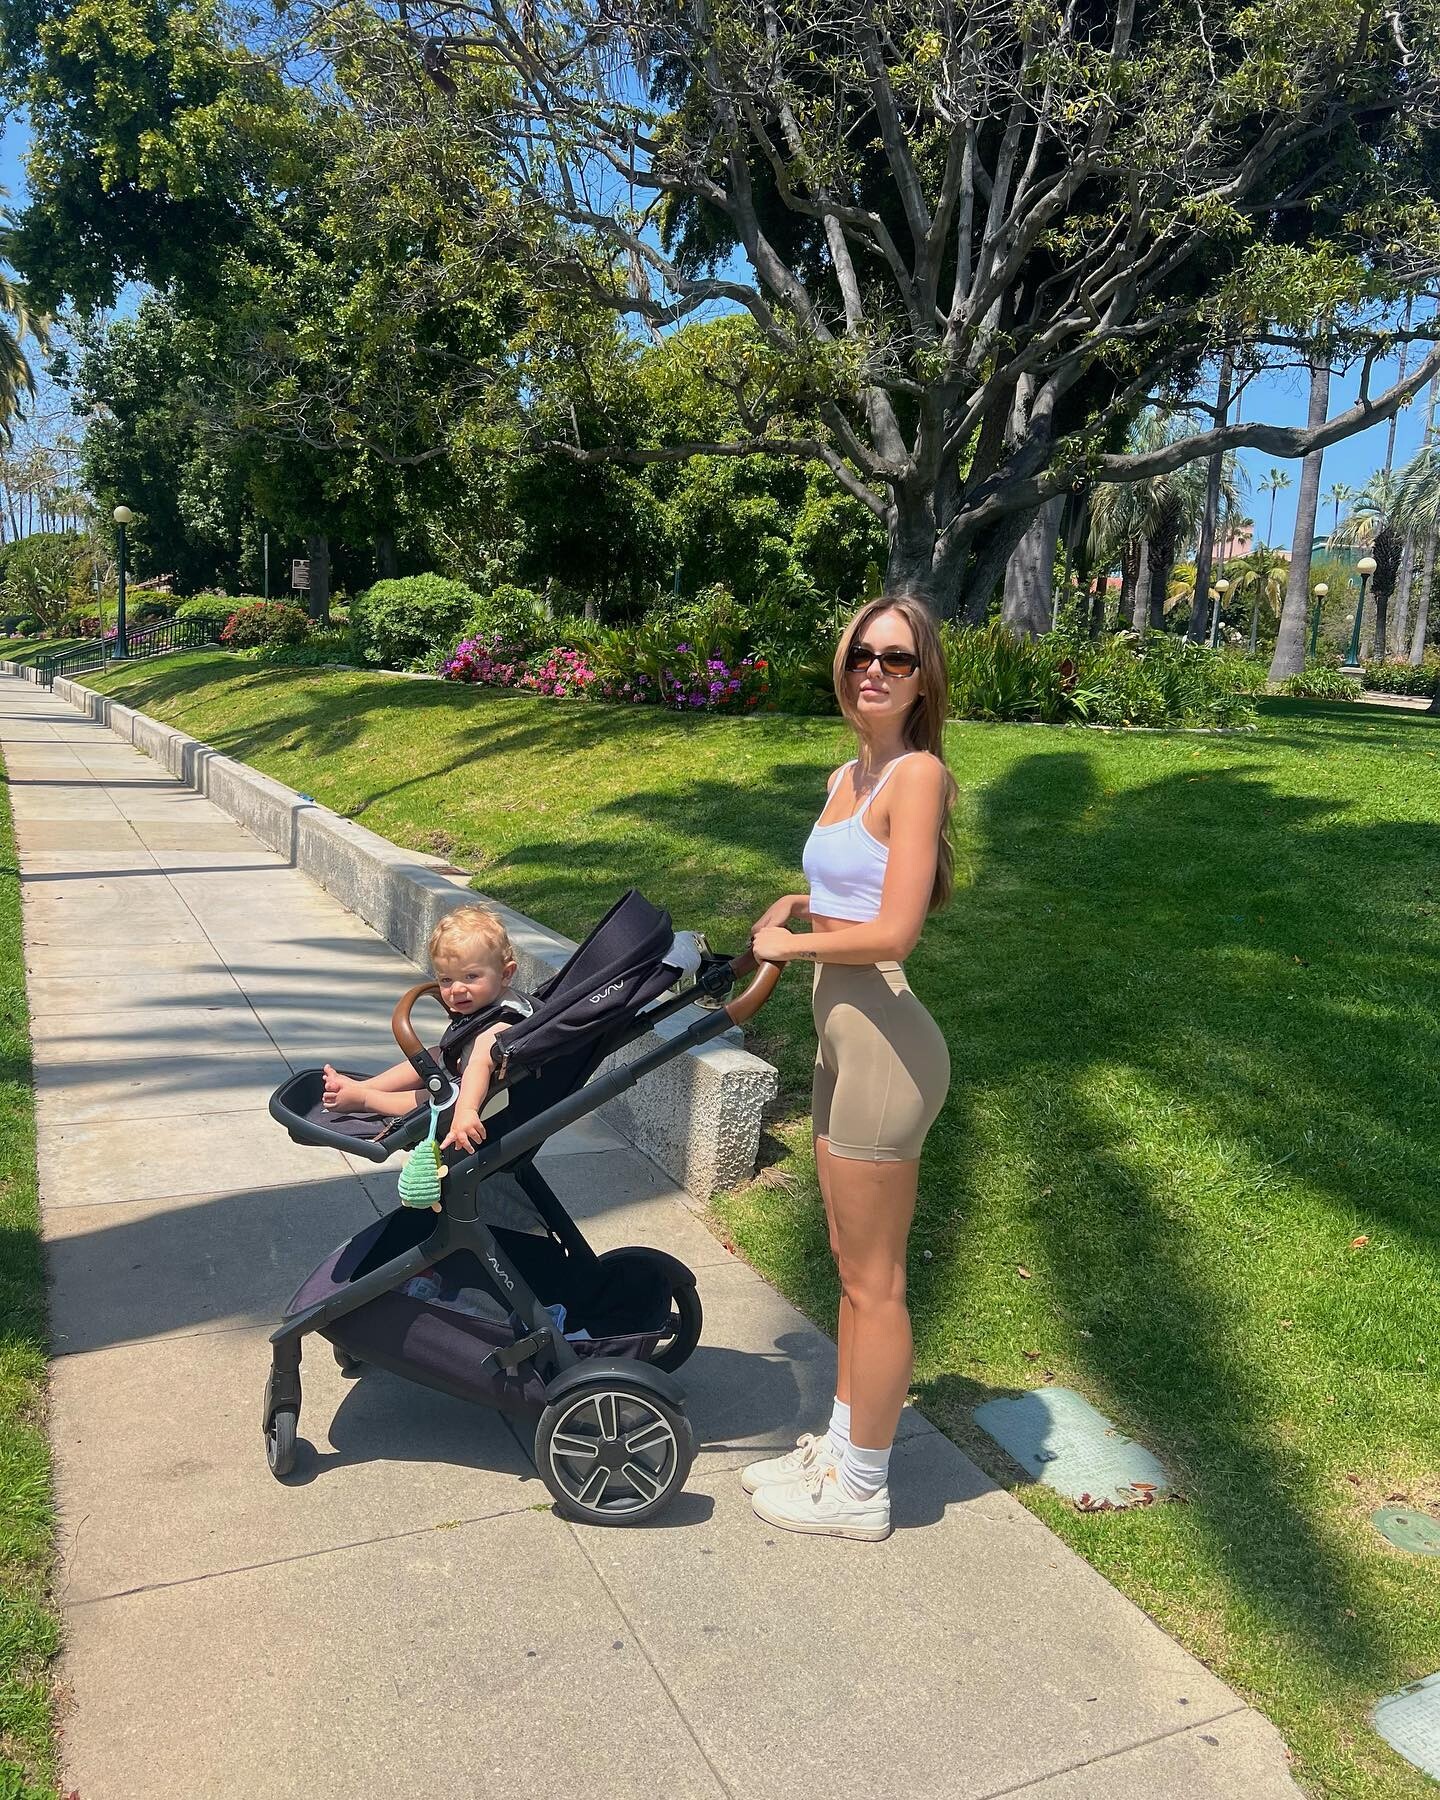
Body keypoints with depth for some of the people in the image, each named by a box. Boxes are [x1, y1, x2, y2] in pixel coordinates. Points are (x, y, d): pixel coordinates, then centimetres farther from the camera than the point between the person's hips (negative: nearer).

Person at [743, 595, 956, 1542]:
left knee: (873, 1279, 6)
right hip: (843, 1034, 9)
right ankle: (840, 1447, 38)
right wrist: (792, 909, 7)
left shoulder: (917, 774, -15)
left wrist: (788, 942, -8)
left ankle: (861, 1490, 24)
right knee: (853, 1262, 21)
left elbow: (891, 932, -22)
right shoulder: (847, 777, 12)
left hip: (884, 1040, -9)